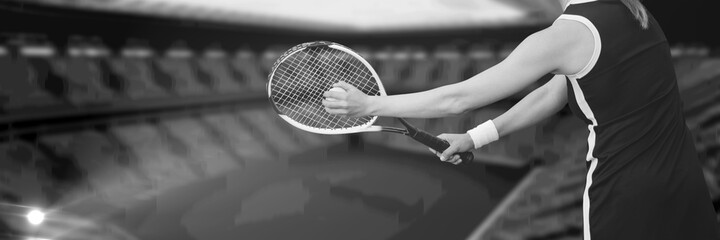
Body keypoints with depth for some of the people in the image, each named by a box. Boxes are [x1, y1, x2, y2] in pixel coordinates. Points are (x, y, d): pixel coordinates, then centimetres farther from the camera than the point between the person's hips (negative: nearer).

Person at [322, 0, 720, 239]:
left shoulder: (566, 36, -16)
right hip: (686, 182, 7)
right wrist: (475, 138, 18)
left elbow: (458, 98, -12)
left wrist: (369, 104, -2)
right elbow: (551, 95, 14)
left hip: (627, 199, -7)